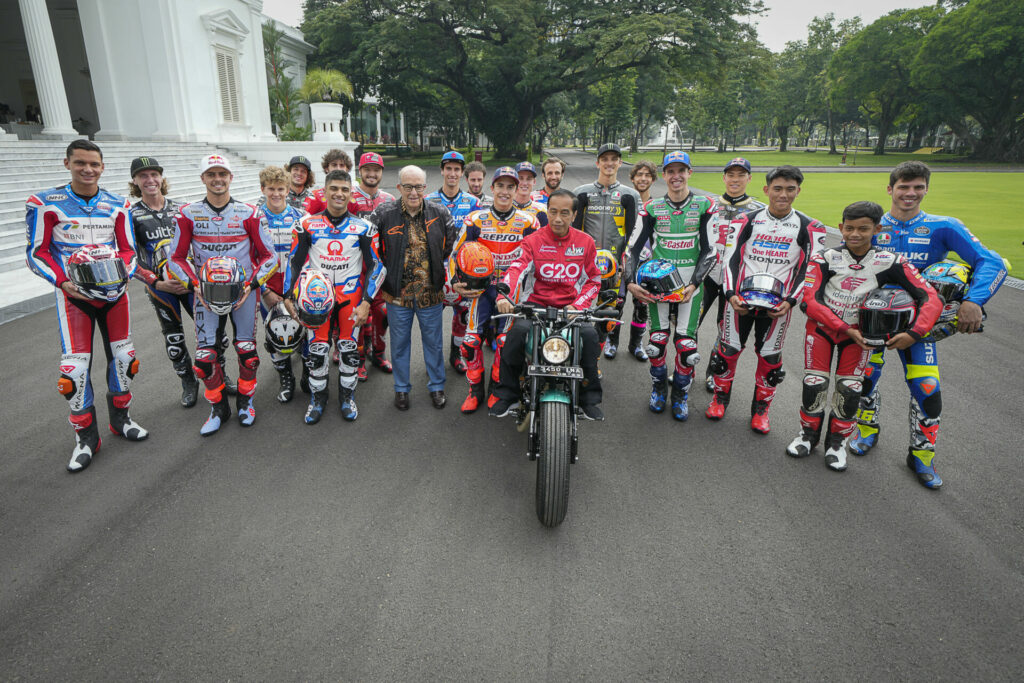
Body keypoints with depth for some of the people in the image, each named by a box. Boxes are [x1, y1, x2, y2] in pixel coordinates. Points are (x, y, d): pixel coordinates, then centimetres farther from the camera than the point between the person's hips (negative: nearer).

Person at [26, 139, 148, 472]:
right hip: (73, 294, -3)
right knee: (75, 366, -5)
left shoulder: (118, 205, 4)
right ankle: (85, 437, 11)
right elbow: (36, 253, -3)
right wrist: (63, 282, -17)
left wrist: (124, 274, -10)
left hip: (114, 291, 3)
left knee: (123, 356, 9)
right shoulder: (45, 203, -4)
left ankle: (120, 418, 30)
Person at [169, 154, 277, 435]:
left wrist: (252, 284, -12)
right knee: (204, 354, -2)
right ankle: (219, 408, 19)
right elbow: (177, 258, 5)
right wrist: (194, 285, -10)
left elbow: (268, 255, 1)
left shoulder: (249, 213, -2)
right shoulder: (188, 214, 0)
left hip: (243, 290, -1)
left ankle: (245, 401, 26)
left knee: (246, 349, 2)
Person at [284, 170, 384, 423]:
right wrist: (289, 297, -2)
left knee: (349, 349, 7)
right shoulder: (308, 224, 0)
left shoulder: (363, 227, -2)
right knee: (317, 350, 3)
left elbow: (375, 266, -2)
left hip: (351, 296, 0)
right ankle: (318, 398, 22)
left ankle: (347, 396, 25)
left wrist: (366, 302, -11)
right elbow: (295, 261, 5)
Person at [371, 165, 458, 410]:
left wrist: (442, 268, 2)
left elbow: (452, 245, 8)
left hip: (431, 293, 1)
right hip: (397, 294, 0)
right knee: (399, 343, 13)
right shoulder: (383, 215, -7)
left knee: (433, 342, 13)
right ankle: (402, 388, 30)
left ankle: (436, 386, 32)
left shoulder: (440, 213, -3)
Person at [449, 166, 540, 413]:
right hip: (481, 286, 1)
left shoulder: (528, 222, 1)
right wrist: (454, 281, -8)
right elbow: (456, 251, 5)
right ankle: (475, 390, 15)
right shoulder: (476, 219, 1)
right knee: (471, 340, -4)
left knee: (505, 342, -3)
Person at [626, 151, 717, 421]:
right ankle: (658, 388, 26)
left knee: (687, 342, -4)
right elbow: (635, 247, 4)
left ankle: (681, 394, 18)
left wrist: (693, 284, -13)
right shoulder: (652, 207, 5)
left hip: (690, 283, -1)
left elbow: (709, 250, -2)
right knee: (657, 339, 3)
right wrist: (630, 282, -10)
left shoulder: (704, 206, 1)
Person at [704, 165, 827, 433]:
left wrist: (790, 301, -13)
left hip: (777, 305, 0)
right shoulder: (749, 220, 5)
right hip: (740, 299, 1)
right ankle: (720, 398, 28)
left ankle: (760, 409, 26)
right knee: (727, 349, 5)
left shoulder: (809, 228, 2)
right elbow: (732, 258, 4)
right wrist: (731, 294, -9)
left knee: (770, 357, 7)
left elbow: (811, 271, 0)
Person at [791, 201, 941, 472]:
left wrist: (915, 333, -26)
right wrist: (845, 329, -24)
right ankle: (808, 433, 21)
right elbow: (809, 300, -21)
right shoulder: (825, 259, -14)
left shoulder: (891, 263, -12)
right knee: (814, 383, -4)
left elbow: (931, 298, -12)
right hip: (821, 327, -1)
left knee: (850, 389, -3)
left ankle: (837, 441, 20)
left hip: (858, 332, 1)